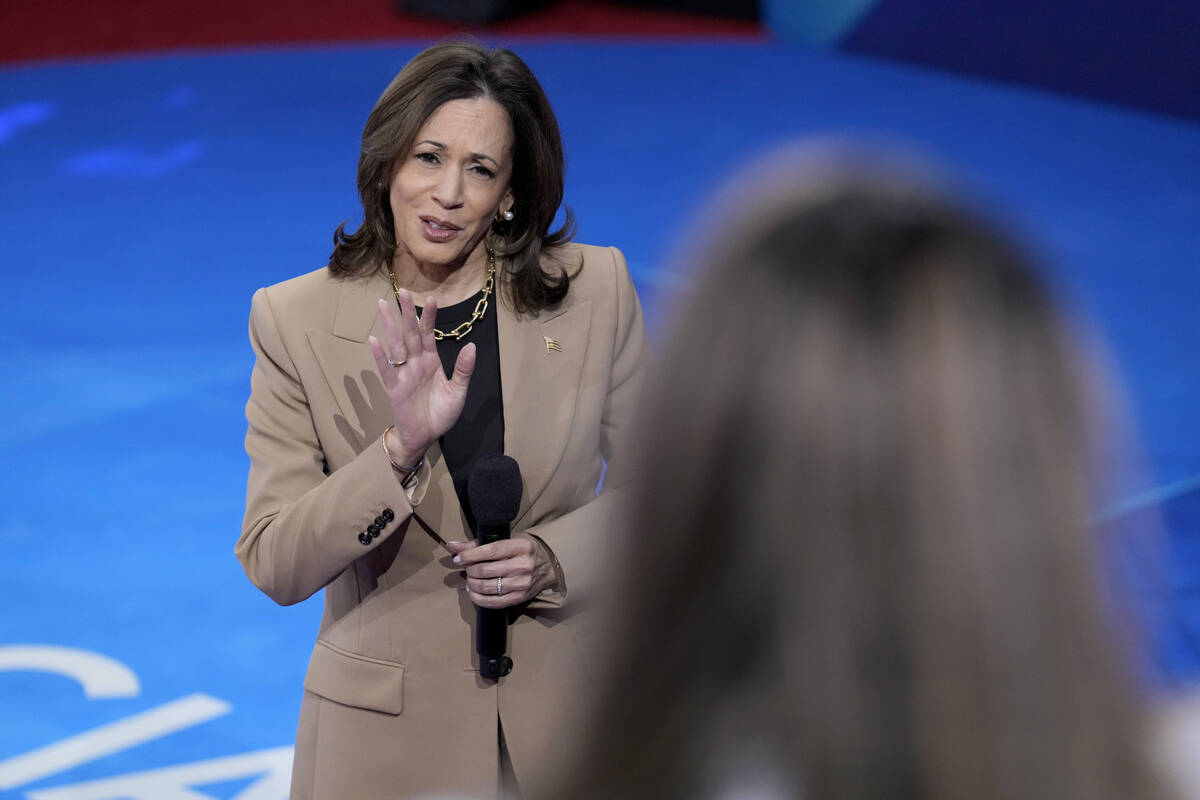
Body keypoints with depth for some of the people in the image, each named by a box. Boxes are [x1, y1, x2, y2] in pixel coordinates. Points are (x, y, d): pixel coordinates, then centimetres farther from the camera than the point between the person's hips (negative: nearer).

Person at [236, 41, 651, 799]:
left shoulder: (595, 290, -4)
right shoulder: (297, 318, -8)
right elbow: (275, 567, -11)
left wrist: (554, 559, -13)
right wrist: (400, 451, -25)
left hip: (568, 706, 1)